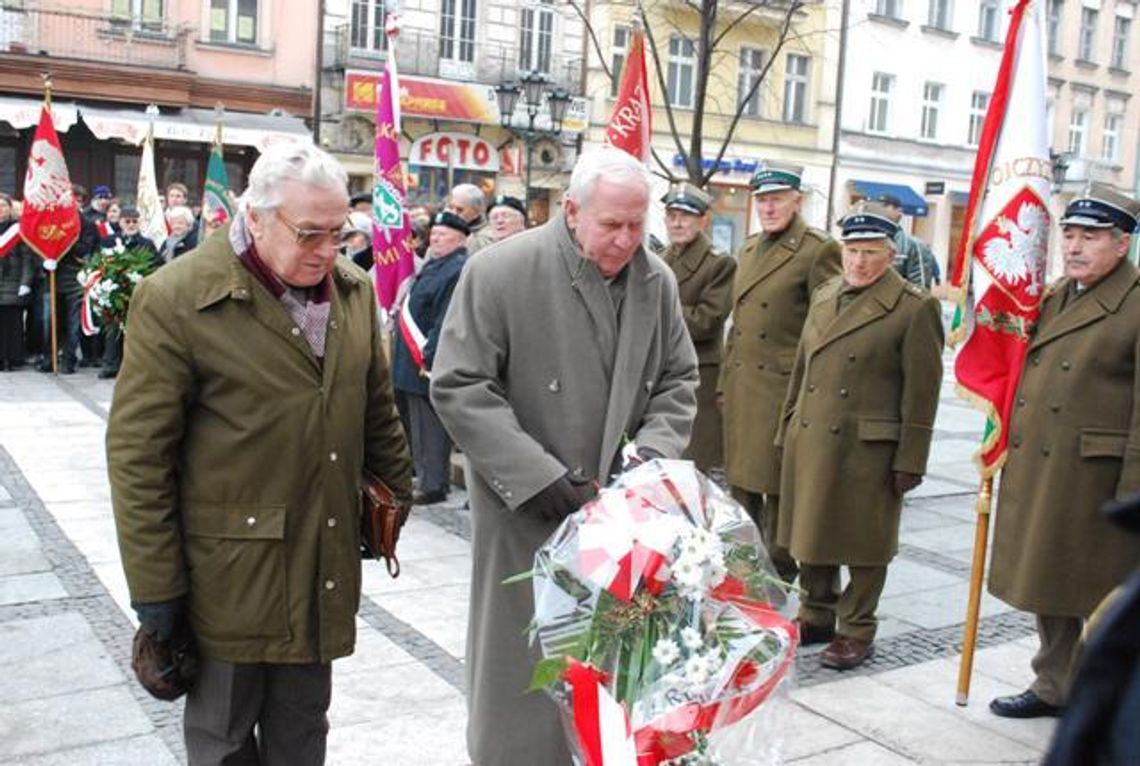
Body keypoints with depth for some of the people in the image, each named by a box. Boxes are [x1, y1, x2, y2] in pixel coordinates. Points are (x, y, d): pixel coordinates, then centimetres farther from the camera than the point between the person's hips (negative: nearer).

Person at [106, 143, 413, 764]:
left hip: (324, 567, 5)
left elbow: (376, 406, 14)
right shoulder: (175, 299, -14)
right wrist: (154, 588, -11)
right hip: (230, 571, -4)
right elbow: (138, 452, -13)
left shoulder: (353, 289, 3)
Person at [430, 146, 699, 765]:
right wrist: (540, 480, -18)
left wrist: (650, 455, -6)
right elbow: (459, 388, -13)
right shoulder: (501, 271, -12)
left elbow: (678, 382, 12)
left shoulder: (657, 280, 4)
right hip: (527, 509, -4)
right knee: (524, 665, 6)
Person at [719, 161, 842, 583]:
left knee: (777, 485, 1)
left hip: (784, 386, -7)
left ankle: (778, 575, 15)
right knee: (741, 482, 14)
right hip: (740, 386, 7)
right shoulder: (748, 248, 15)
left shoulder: (819, 250, -8)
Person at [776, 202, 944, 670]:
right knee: (811, 533, 15)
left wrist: (909, 461, -10)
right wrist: (788, 429, 15)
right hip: (810, 442, 6)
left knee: (862, 543, 6)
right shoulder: (823, 297, 11)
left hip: (868, 449, -6)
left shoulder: (915, 308, -7)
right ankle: (816, 617, 31)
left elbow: (921, 393, -9)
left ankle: (856, 632, 21)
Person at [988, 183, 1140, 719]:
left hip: (1093, 479, -7)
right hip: (1035, 469, 7)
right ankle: (1055, 686, 32)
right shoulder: (1054, 296, 13)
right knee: (1047, 582, 17)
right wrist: (1005, 443, 15)